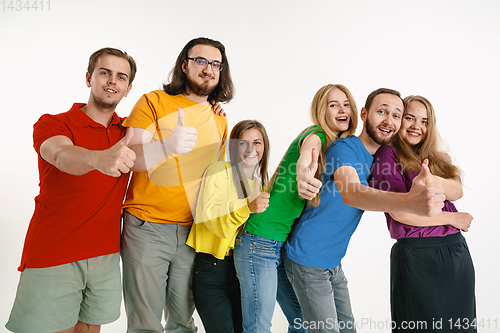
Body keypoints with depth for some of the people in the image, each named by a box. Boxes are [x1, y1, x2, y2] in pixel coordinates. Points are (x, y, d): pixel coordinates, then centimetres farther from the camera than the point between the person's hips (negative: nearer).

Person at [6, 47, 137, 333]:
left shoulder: (127, 131, 8)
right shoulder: (53, 124, -6)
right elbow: (62, 155, -26)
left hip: (105, 256, 4)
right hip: (51, 259, -3)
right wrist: (98, 159, -51)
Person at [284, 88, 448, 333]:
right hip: (308, 260, -8)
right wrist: (409, 202, -57)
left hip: (333, 262, 8)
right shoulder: (344, 148, -21)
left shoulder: (378, 156, 6)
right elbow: (351, 194, -42)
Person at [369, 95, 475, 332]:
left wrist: (435, 180, -26)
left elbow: (457, 191, -4)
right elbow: (400, 212, -14)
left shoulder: (438, 158, 15)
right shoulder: (388, 155, -5)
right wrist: (452, 219, -5)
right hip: (416, 256, -6)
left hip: (457, 251, 7)